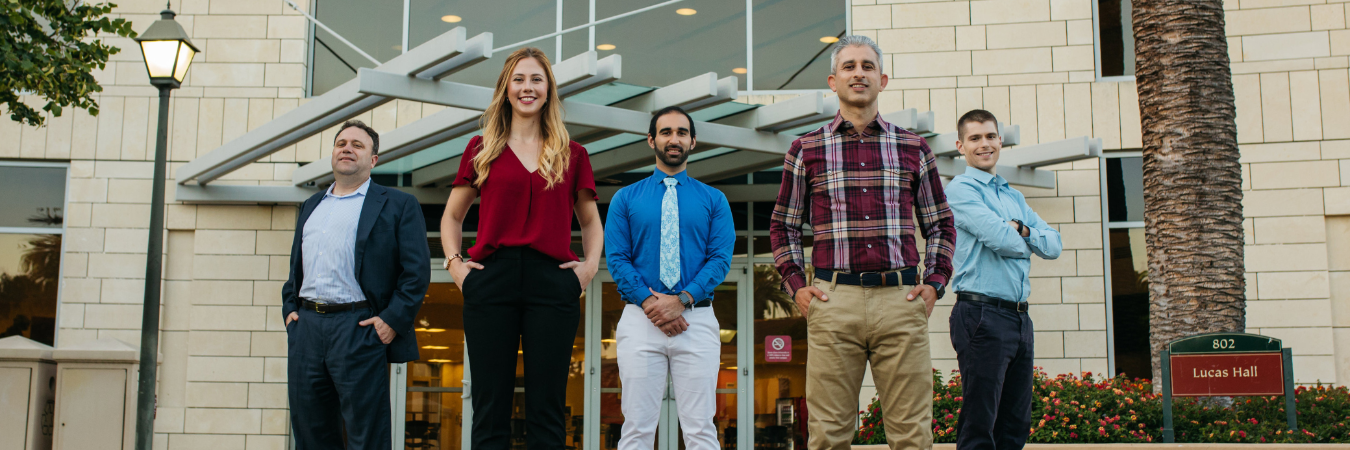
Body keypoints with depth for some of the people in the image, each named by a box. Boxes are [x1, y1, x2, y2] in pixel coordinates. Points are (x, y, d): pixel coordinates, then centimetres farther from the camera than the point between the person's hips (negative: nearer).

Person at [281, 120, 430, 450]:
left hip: (358, 329, -6)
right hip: (305, 326, 6)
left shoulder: (398, 205, 4)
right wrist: (289, 308, 12)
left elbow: (417, 271, -4)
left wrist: (392, 320, -12)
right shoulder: (310, 206, 23)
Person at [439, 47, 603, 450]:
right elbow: (452, 215, 20)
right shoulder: (482, 149, 12)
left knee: (547, 410, 1)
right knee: (490, 408, 1)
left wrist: (591, 265, 6)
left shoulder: (571, 155, 12)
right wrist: (454, 262, 5)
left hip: (552, 282, 0)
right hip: (491, 281, 0)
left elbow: (590, 221, 22)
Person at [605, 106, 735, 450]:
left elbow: (721, 258, 1)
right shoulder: (626, 199, 12)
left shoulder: (714, 200, 11)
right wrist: (651, 303, -11)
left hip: (697, 320, 0)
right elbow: (617, 258, 3)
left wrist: (681, 300, -12)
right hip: (640, 319, 0)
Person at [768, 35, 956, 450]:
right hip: (833, 299, -1)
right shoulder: (806, 149, 10)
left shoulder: (913, 148, 14)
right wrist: (796, 286, 3)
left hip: (901, 300, 1)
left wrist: (934, 283, 6)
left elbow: (941, 225, 19)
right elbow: (782, 226, 15)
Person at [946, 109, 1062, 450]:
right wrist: (1026, 242, 5)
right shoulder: (961, 188, -3)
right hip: (983, 315, -8)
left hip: (1020, 317, 8)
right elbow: (1000, 238, -16)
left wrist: (1021, 229, -6)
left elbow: (1054, 246, 12)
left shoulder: (1015, 197, 21)